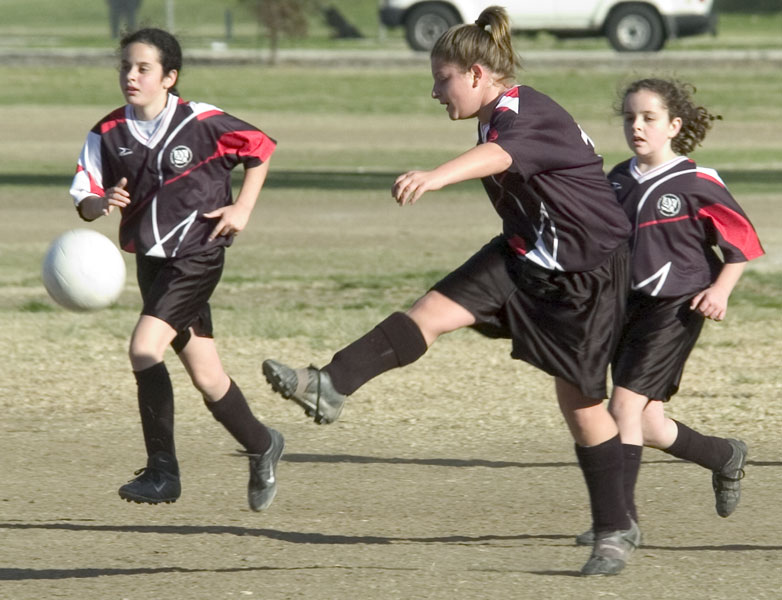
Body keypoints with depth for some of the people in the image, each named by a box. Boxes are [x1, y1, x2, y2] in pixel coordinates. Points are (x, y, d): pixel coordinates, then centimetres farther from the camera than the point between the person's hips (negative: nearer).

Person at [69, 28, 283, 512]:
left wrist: (243, 208, -5)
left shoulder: (201, 122, -12)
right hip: (151, 261, 5)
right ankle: (261, 446, 35)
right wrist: (103, 202, -24)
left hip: (197, 253, -5)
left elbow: (261, 148, 2)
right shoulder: (108, 135, -3)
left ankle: (163, 471, -14)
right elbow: (84, 202, -2)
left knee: (145, 349, -21)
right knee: (206, 376, 11)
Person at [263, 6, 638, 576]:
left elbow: (496, 157, -48)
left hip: (588, 271, -8)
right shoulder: (497, 117, 5)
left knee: (580, 399, -1)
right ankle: (330, 388, -19)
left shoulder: (527, 115, -25)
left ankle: (615, 528, 12)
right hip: (525, 254, 9)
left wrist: (437, 176, -68)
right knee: (431, 311, -11)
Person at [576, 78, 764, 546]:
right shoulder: (617, 182, 8)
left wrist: (721, 288, -14)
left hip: (676, 307, -7)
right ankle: (725, 457, 36)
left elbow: (742, 239, -3)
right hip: (626, 305, 7)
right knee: (649, 425, 9)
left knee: (627, 402, -17)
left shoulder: (695, 183, -10)